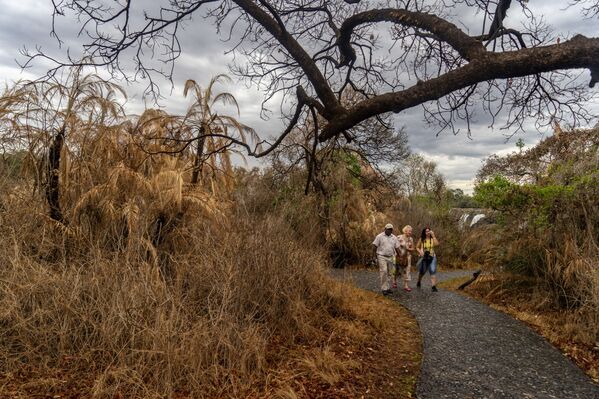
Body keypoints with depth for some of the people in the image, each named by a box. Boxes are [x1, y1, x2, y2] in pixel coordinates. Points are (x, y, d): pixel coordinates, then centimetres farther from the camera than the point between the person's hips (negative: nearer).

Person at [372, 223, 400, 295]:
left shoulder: (394, 237, 9)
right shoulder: (379, 236, -4)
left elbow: (397, 248, 12)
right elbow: (374, 247, -4)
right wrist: (375, 258, -8)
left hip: (390, 257, 5)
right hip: (382, 257, -5)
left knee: (387, 273, 9)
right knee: (384, 272, -14)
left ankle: (386, 288, 17)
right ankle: (384, 289, -10)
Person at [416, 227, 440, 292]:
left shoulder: (432, 239, 0)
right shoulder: (421, 239, 1)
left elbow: (437, 244, -21)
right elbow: (417, 247, 8)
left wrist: (433, 235, -20)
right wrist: (420, 252, -11)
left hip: (432, 257, -1)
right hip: (423, 257, 1)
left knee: (433, 271, -14)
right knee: (422, 271, 13)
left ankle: (434, 286, -15)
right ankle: (419, 281, 42)